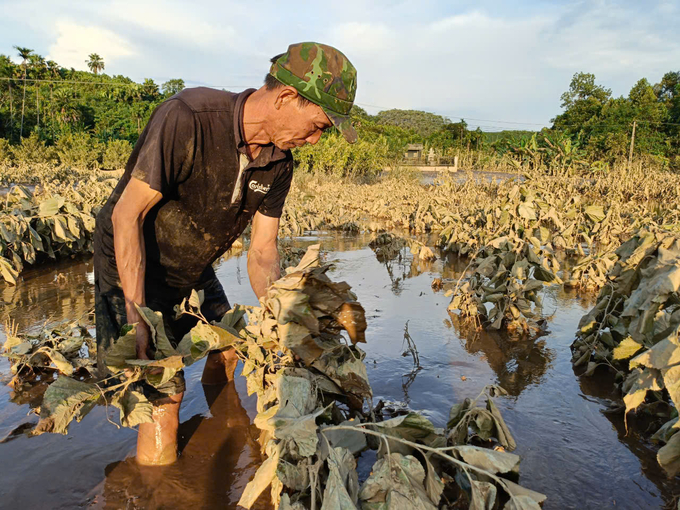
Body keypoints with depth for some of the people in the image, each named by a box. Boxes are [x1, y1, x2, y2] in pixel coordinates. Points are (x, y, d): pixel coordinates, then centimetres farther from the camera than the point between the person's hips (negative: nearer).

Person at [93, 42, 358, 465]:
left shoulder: (279, 164, -11)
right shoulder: (187, 118, -32)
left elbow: (263, 250, -8)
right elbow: (127, 213, -29)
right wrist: (135, 315, -35)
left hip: (193, 269, 7)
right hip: (131, 265, -7)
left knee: (227, 349, 19)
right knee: (165, 393, -11)